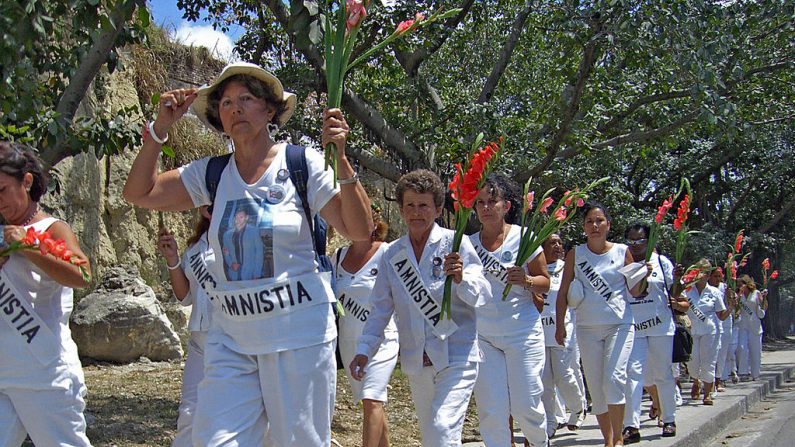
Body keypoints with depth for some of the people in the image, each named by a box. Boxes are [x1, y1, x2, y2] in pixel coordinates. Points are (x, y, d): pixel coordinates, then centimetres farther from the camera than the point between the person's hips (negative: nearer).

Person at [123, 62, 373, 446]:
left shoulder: (302, 165, -4)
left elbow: (360, 230, -8)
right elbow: (138, 193, 6)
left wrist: (341, 159, -19)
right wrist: (160, 127, -2)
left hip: (299, 333, -3)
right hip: (230, 337, 3)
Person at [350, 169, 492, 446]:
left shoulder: (455, 244, -5)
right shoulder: (392, 255, 7)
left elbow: (483, 296, -10)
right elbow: (380, 309, 12)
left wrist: (461, 279, -30)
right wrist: (364, 350, 2)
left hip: (457, 355, -5)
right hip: (416, 361, 5)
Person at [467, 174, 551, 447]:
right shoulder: (468, 244, 4)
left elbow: (545, 281, 3)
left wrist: (526, 280, -18)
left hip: (523, 332, -2)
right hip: (482, 334, 2)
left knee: (526, 406, 2)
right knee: (491, 411, -3)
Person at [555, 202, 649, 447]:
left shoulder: (622, 252, 4)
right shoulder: (575, 254, 5)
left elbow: (634, 291, 8)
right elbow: (563, 292, 6)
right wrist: (560, 324, -1)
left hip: (620, 324, -2)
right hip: (587, 327, 2)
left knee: (614, 378, -16)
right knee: (595, 386, 4)